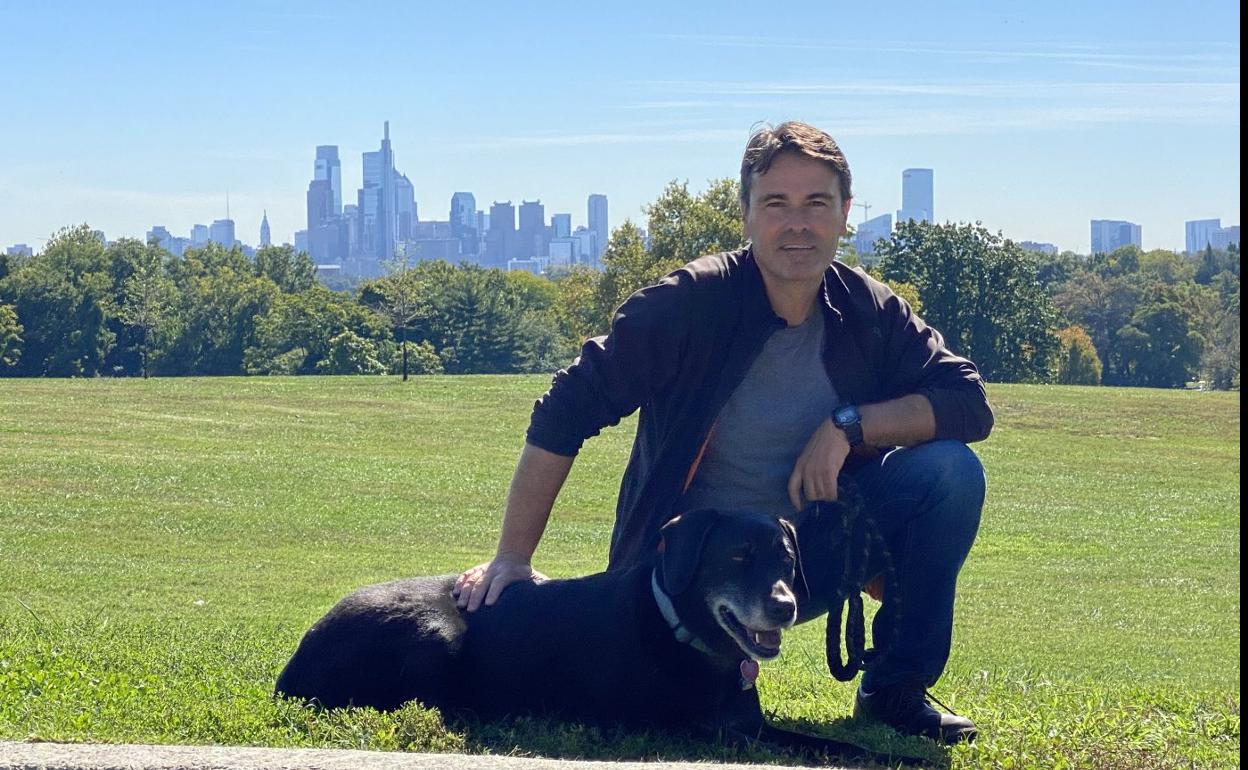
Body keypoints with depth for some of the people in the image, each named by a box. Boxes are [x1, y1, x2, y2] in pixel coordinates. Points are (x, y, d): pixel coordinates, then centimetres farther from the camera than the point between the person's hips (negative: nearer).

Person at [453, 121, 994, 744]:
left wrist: (849, 425, -23)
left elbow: (970, 405, -10)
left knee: (950, 471, -18)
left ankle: (896, 689, -3)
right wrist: (513, 557, -18)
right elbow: (565, 414, -17)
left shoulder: (870, 313, -6)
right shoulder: (691, 303, -17)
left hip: (814, 547, 3)